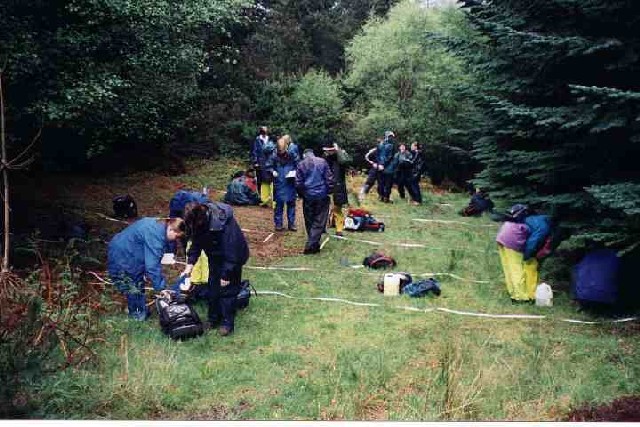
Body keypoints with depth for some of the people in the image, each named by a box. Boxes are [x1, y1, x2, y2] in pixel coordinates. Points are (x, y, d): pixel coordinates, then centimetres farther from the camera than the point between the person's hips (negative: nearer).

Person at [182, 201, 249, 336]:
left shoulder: (224, 223, -39)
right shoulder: (195, 221, -17)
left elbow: (231, 252, -31)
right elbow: (196, 243, -3)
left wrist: (226, 274, -26)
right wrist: (190, 264, -13)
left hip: (234, 255, -7)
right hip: (215, 256, 7)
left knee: (227, 289, -3)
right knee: (213, 287, 12)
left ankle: (227, 323, 10)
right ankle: (213, 318, 27)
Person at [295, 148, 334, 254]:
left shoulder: (301, 165, 3)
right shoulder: (322, 162, 1)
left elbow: (298, 183, 0)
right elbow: (329, 179, -3)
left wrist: (301, 194, 13)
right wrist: (329, 191, 7)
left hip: (308, 197, 1)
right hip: (322, 196, -1)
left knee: (309, 222, 15)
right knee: (319, 222, 1)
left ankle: (314, 244, 23)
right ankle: (310, 245, -9)